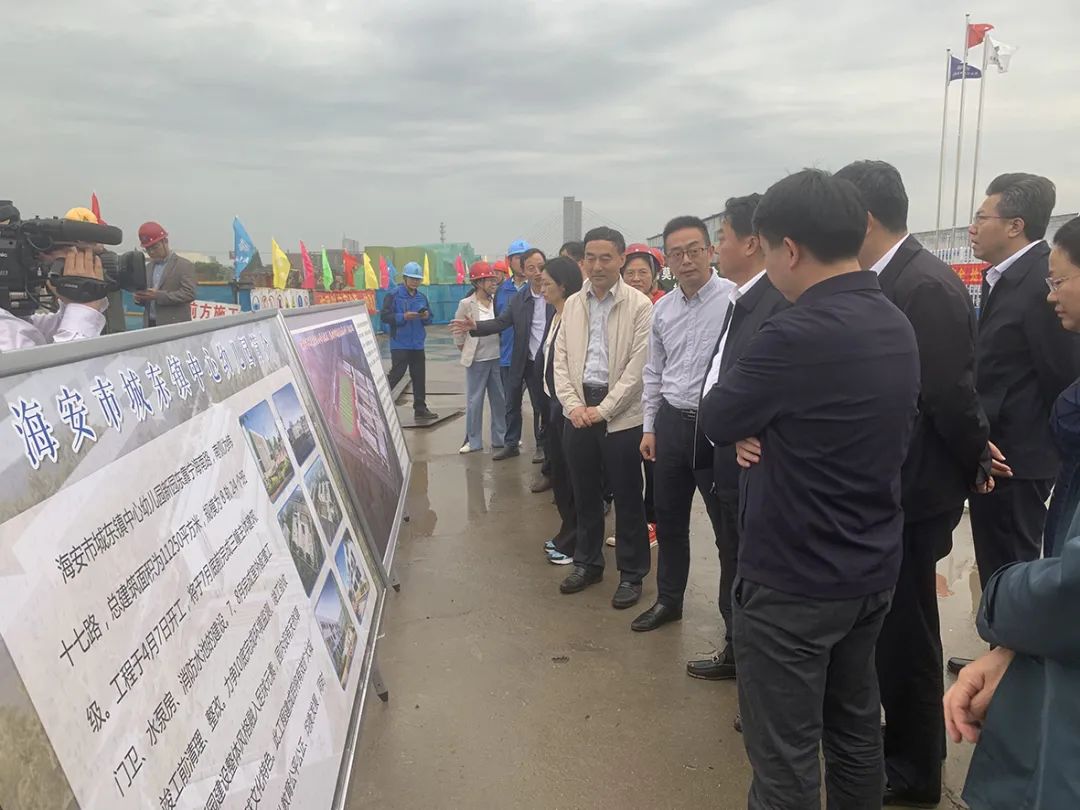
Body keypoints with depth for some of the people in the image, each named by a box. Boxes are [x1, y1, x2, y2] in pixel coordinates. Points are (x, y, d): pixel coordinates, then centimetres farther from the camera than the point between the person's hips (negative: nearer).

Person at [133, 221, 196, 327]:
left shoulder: (184, 266, -2)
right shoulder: (149, 268, 19)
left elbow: (189, 294, -14)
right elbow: (147, 297, 24)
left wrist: (159, 296, -21)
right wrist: (140, 298, -1)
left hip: (174, 327, -6)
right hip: (149, 324, 6)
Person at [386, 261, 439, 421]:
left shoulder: (422, 297, 10)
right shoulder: (394, 296, -6)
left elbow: (429, 319, 14)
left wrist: (426, 317, -8)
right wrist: (403, 317, -22)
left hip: (418, 344, 6)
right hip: (400, 344, -5)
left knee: (419, 376, 8)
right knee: (396, 374, -7)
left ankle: (420, 408, 16)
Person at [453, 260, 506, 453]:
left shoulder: (497, 301, -1)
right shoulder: (467, 304, -8)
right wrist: (464, 349, 6)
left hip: (497, 357, 3)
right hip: (477, 359, -3)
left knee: (500, 399, 11)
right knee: (474, 400, 5)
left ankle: (500, 437, 24)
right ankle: (474, 441, 15)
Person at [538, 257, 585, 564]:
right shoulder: (556, 316, 11)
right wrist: (552, 400, 11)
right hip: (555, 401, 9)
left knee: (572, 473, 2)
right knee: (559, 469, 17)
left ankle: (574, 543, 13)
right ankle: (567, 534, 30)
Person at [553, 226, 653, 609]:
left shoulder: (639, 305, -6)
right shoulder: (572, 304, 10)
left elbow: (637, 366, -12)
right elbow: (561, 359, 9)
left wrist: (603, 409, -14)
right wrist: (572, 404, -5)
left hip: (622, 414, -4)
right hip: (578, 411, 5)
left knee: (627, 497, 5)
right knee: (584, 492, 14)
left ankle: (631, 574, 19)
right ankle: (587, 562, 31)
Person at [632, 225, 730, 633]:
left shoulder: (733, 299, -12)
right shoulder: (661, 309, 8)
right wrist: (649, 427, 13)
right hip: (671, 422, 6)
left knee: (728, 523, 6)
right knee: (668, 519, 17)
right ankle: (668, 600, 36)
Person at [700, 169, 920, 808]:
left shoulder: (798, 333, -24)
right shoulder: (898, 326, 4)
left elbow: (718, 420, -12)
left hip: (794, 580, -8)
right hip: (873, 568, 9)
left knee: (786, 758, 7)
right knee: (856, 728, 23)